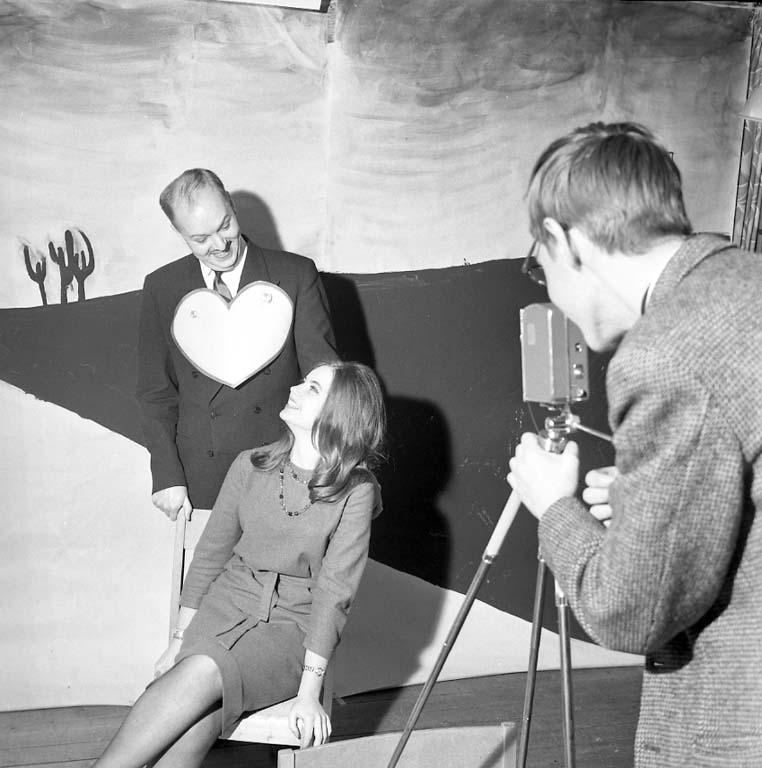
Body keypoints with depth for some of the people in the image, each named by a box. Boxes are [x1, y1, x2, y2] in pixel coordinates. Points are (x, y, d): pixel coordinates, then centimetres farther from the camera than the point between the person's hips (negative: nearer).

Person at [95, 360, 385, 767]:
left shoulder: (355, 493, -7)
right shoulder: (250, 466, 5)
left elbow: (333, 593, -10)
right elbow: (209, 554, 10)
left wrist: (309, 691, -14)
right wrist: (179, 640, 6)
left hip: (292, 628, -3)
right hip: (226, 607, 3)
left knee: (204, 673, -33)